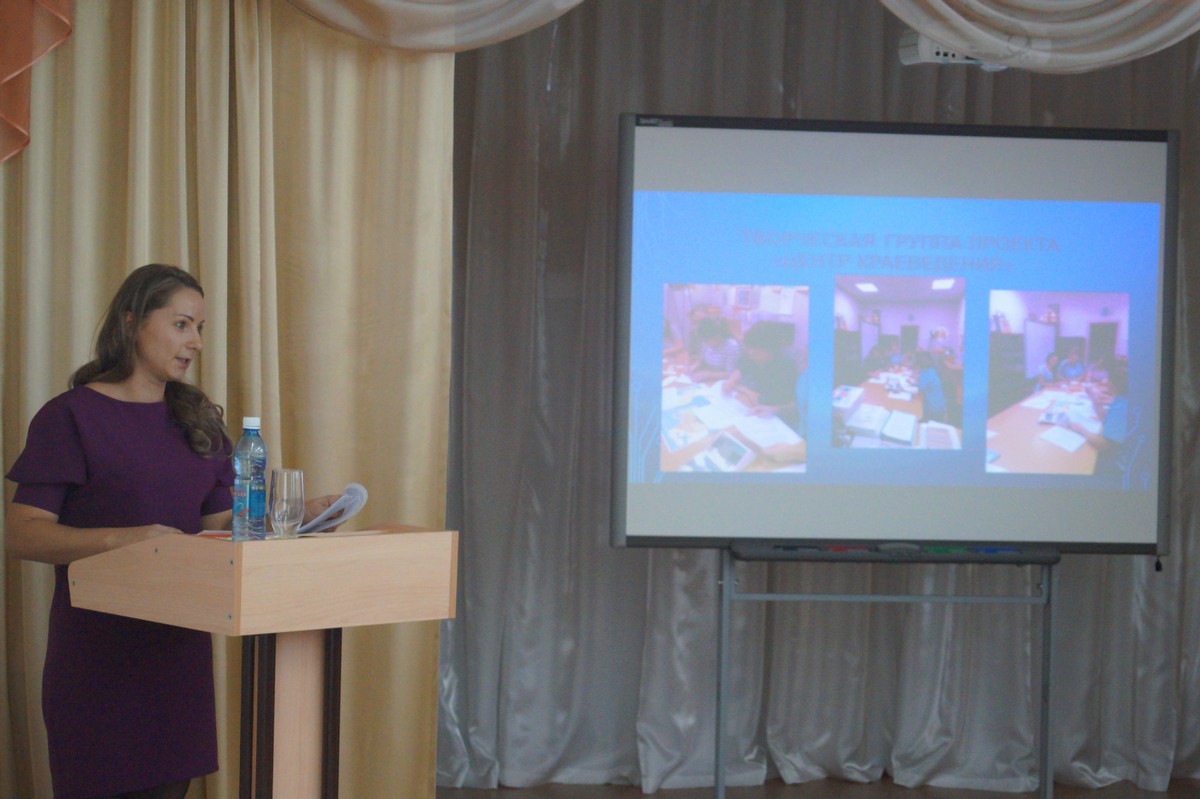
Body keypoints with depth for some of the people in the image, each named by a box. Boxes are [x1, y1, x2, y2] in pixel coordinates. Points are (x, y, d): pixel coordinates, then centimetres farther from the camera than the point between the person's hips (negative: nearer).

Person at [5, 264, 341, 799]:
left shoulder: (197, 420, 13)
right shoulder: (71, 417, -6)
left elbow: (218, 525, 11)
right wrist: (120, 539, -27)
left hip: (179, 648, 5)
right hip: (97, 649, -5)